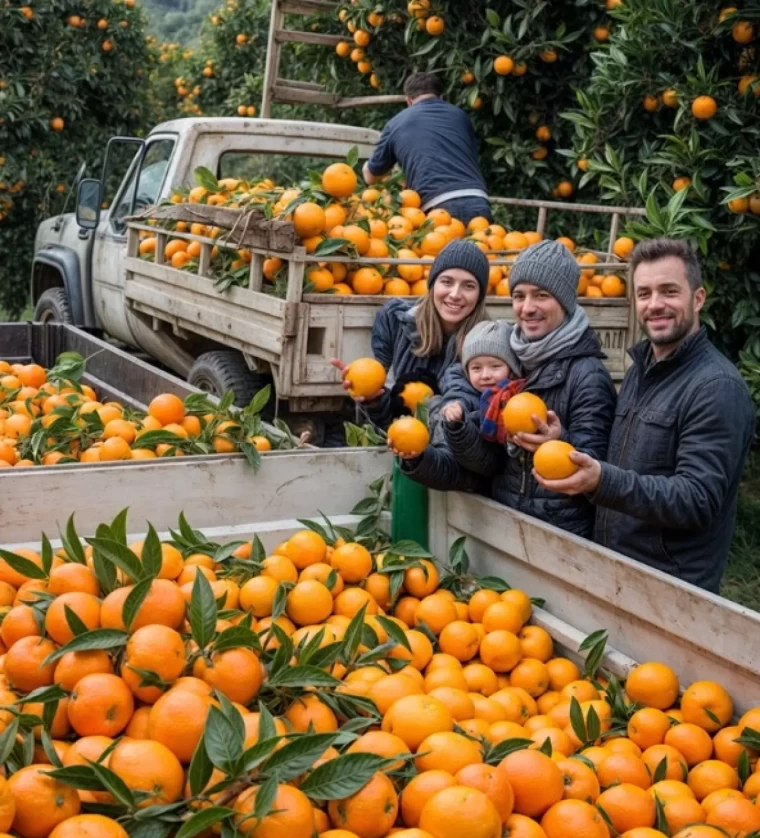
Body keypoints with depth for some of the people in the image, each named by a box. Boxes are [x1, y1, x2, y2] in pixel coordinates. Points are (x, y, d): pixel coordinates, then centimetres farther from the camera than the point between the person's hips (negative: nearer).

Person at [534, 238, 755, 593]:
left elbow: (698, 501, -23)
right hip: (613, 572, 8)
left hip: (672, 590, -7)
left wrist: (603, 481, -35)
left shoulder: (718, 387, -17)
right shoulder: (641, 370, 9)